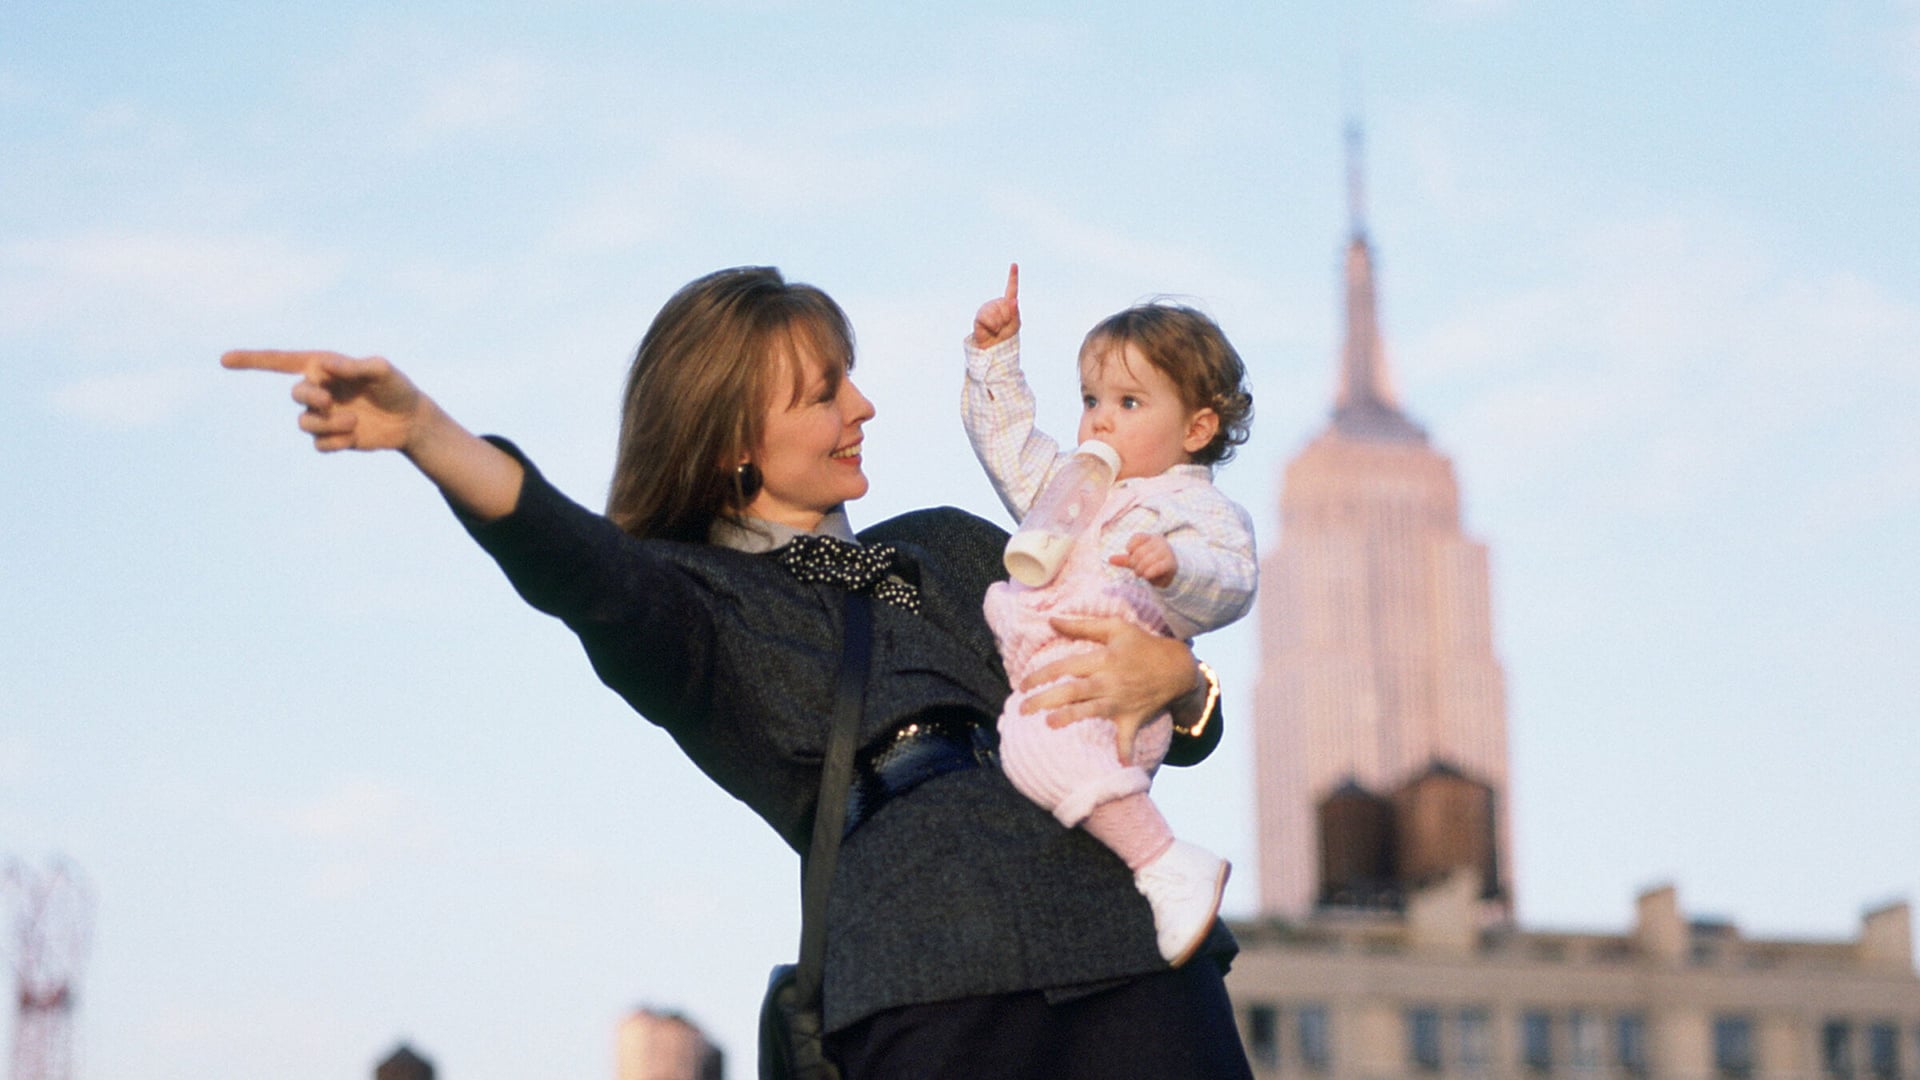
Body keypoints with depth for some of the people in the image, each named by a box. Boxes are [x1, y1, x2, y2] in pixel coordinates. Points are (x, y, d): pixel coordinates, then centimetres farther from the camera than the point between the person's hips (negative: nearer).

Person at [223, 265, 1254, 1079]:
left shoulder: (948, 547, 26)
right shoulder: (692, 600, 12)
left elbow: (1171, 659, 26)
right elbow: (571, 563, -11)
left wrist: (1166, 675, 0)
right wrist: (417, 426, -29)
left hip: (1134, 950, 5)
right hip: (934, 991, -4)